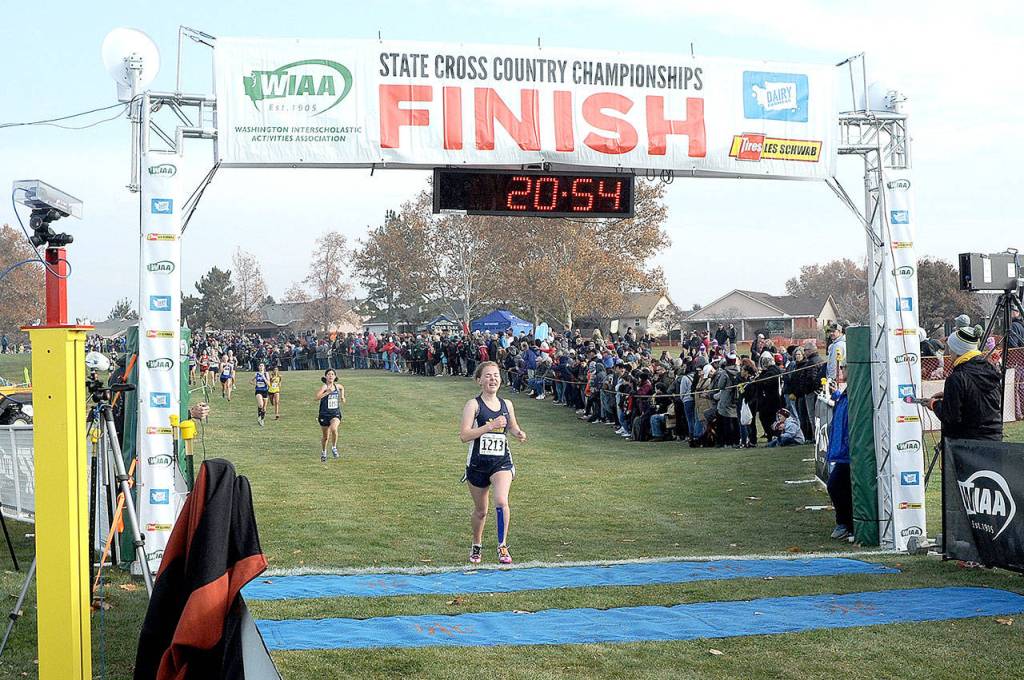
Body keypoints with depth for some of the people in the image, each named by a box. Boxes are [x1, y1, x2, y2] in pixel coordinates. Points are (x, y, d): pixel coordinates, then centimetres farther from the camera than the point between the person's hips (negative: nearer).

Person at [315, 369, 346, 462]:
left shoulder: (337, 386, 3)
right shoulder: (325, 387, -12)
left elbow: (342, 388, 30)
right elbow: (317, 397, -30)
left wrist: (342, 396, 17)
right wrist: (327, 392, -39)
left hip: (335, 414, 2)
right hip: (324, 415, -2)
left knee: (334, 428, -29)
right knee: (325, 436, 11)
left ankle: (334, 447, -7)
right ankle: (323, 452, 38)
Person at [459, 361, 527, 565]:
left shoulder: (507, 404, 5)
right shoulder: (473, 405, -8)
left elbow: (512, 427, 22)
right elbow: (464, 435, -18)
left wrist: (518, 433, -1)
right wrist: (490, 426, -27)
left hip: (501, 462, 2)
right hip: (478, 463, -2)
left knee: (501, 501, -22)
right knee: (480, 510, 12)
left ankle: (502, 545, -9)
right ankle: (477, 546, 36)